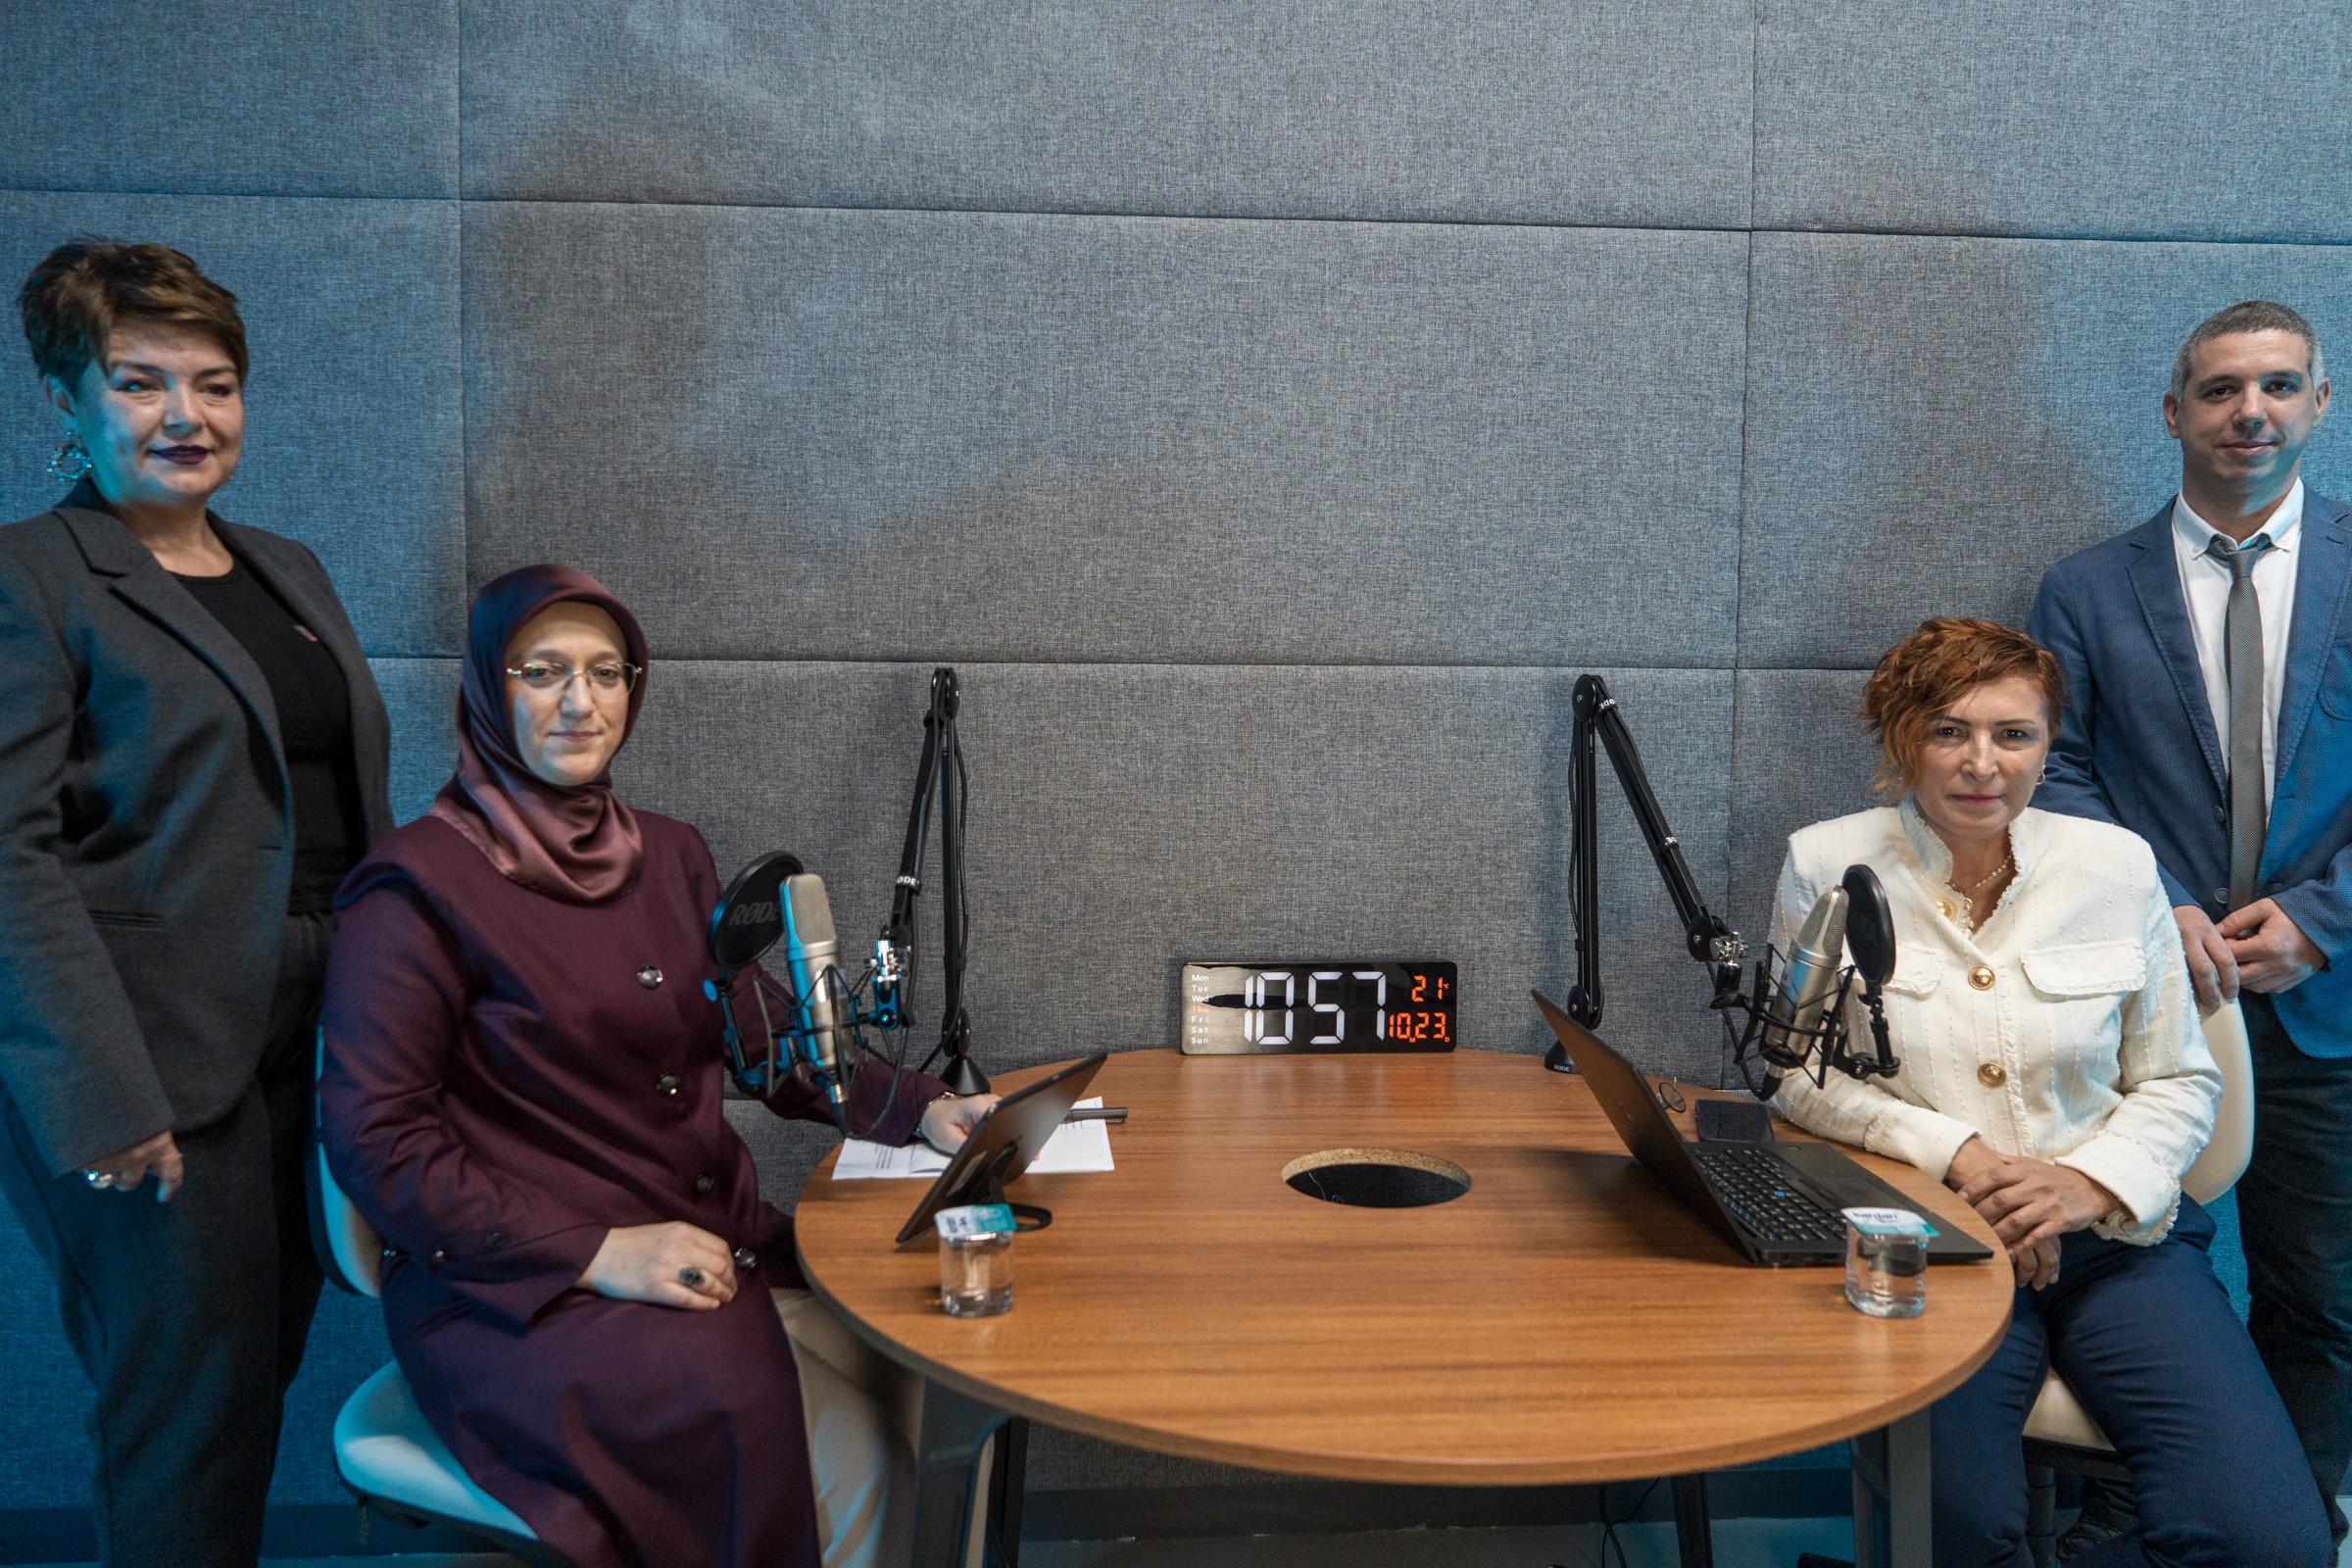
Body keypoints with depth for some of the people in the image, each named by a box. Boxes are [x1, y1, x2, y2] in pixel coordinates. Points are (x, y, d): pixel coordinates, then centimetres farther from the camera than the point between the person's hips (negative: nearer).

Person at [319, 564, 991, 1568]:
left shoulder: (669, 858, 13)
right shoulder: (420, 887, -7)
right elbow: (374, 1139, -11)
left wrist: (917, 1107, 0)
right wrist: (595, 1252, -19)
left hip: (717, 1248, 6)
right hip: (523, 1291, -6)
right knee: (840, 1456, -25)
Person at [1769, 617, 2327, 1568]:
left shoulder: (2116, 865, 5)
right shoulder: (1828, 866, 0)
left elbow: (2179, 1084, 9)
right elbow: (1802, 1076, 0)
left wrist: (2094, 1184, -10)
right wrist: (1953, 1154, -13)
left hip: (2113, 1236, 3)